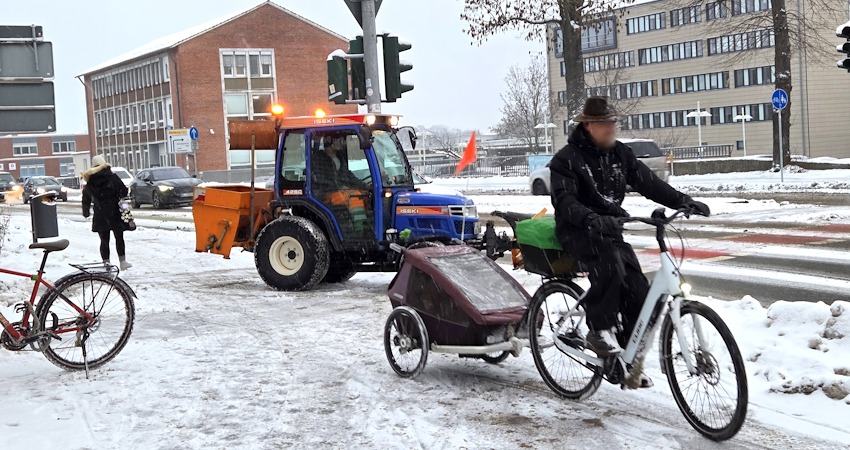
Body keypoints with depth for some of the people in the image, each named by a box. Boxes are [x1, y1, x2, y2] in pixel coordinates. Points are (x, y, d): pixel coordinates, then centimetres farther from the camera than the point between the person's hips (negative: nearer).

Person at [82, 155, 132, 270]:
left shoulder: (90, 183, 2)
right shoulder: (113, 178, -7)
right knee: (119, 238, 5)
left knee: (104, 240, 8)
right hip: (115, 214, -2)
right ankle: (122, 261, -1)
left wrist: (86, 213, 22)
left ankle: (106, 263, 6)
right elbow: (124, 191, -8)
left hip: (100, 216, 2)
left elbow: (86, 200, 8)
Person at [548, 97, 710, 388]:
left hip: (610, 230, 6)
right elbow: (564, 201, -20)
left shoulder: (619, 153, 10)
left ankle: (631, 362, 5)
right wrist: (590, 219, -39)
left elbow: (647, 182, 6)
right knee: (610, 264, -37)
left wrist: (682, 201, -7)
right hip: (579, 231, -6)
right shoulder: (568, 159, -8)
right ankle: (599, 330, -22)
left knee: (638, 293, -8)